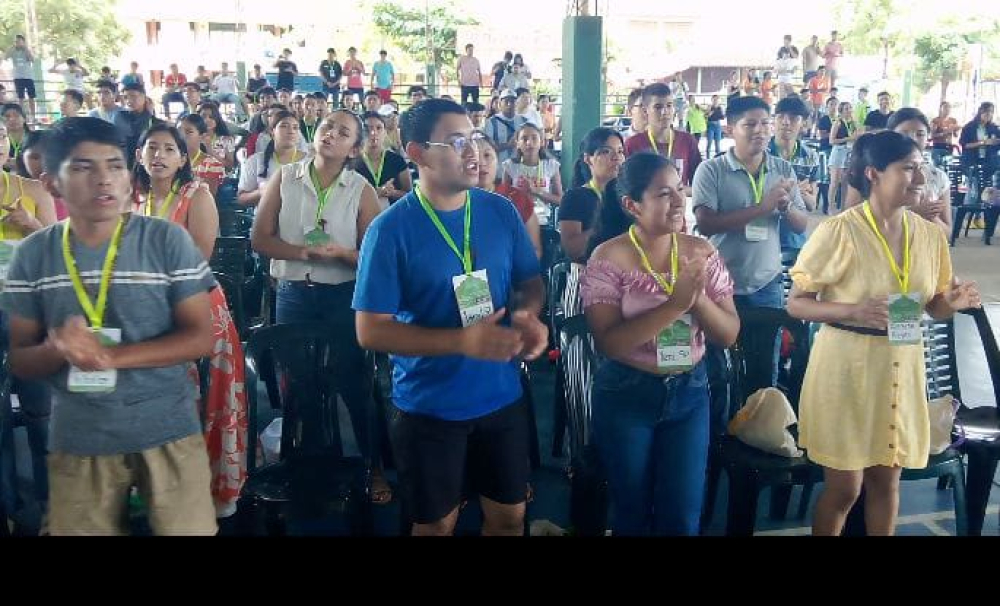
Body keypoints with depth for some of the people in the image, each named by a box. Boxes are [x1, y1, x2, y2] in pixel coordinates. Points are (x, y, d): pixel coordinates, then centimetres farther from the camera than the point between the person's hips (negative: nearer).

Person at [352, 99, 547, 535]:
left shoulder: (502, 212, -3)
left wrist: (529, 315, -15)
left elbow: (531, 280, 9)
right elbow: (370, 331, -16)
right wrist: (463, 341, -25)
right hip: (428, 407, -3)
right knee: (436, 524, 16)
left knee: (509, 515, 20)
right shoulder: (391, 229, -15)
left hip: (502, 396, 4)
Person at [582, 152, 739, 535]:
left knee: (683, 516, 10)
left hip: (689, 392, 3)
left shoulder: (702, 252, -2)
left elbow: (729, 335, -2)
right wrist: (675, 304, -28)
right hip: (625, 395, -3)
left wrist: (699, 298, -21)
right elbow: (609, 342, -21)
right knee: (632, 512, 14)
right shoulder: (609, 258, -13)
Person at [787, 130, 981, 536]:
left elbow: (933, 307, 13)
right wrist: (852, 311, -27)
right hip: (847, 366, -5)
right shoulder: (838, 232, -14)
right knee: (844, 487, 5)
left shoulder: (931, 235, 2)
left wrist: (953, 303, -10)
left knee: (886, 479, 17)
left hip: (901, 367, 5)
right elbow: (796, 304, -11)